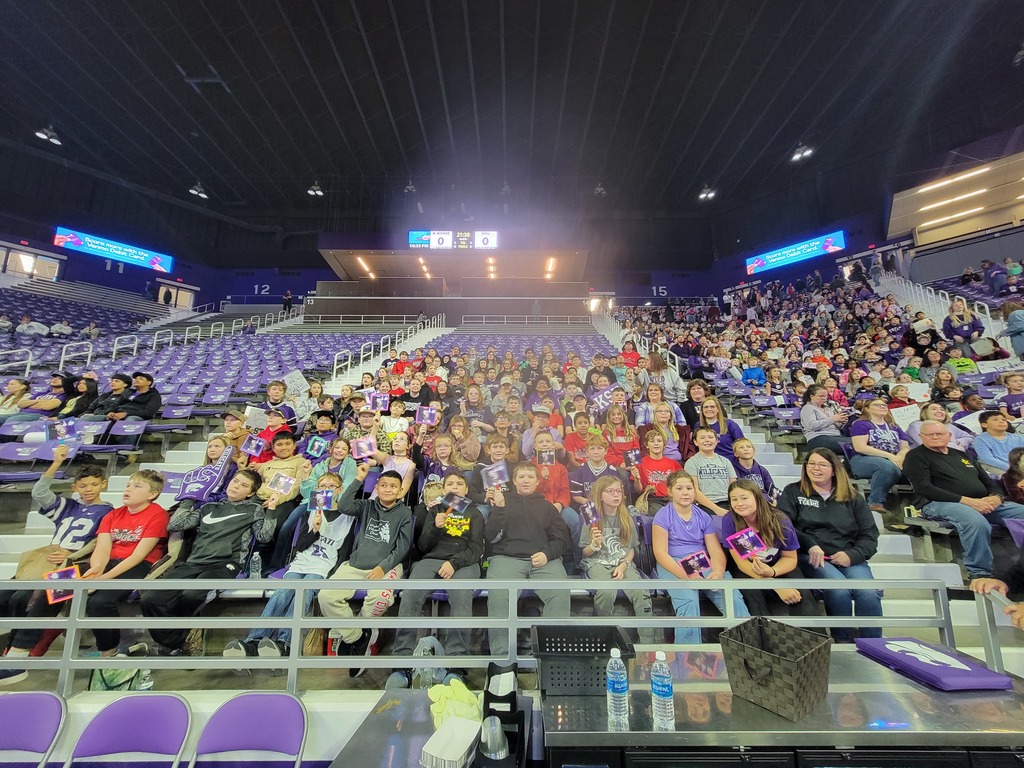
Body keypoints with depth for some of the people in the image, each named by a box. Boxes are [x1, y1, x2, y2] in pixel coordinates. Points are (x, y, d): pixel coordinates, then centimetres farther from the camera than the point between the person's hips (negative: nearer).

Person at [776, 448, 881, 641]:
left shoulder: (853, 498, 16)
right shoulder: (793, 492, 8)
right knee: (839, 590, -29)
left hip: (848, 558, 3)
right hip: (810, 558, -3)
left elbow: (869, 535, 11)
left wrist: (852, 555, -7)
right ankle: (842, 643, -8)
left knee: (869, 594, -27)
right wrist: (809, 545, -16)